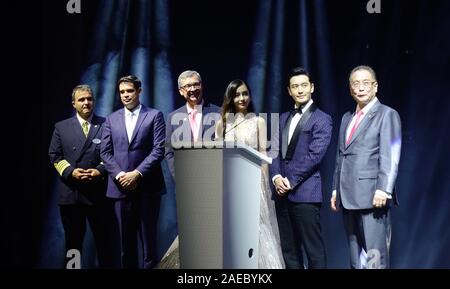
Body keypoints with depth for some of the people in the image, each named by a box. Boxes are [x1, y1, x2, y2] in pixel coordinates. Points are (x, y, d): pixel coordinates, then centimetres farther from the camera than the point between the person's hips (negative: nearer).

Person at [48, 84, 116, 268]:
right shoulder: (61, 127, 11)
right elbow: (55, 156, 6)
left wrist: (100, 171, -14)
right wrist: (70, 171, -10)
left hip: (99, 192, -1)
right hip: (70, 193, 1)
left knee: (104, 238, 5)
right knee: (73, 240, 10)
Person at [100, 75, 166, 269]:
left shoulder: (154, 116, 2)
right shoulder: (112, 119, 13)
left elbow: (158, 149, -6)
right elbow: (105, 152, 8)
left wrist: (137, 173, -13)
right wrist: (119, 174, -7)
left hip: (147, 186, -3)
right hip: (121, 186, 3)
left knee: (148, 236, 1)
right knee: (126, 238, 8)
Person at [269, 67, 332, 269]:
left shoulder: (322, 119, -1)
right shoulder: (283, 118, 19)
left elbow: (314, 155, -11)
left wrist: (290, 181, -12)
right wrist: (276, 177, -5)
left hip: (305, 193, -6)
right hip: (282, 193, 6)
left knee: (314, 249, -5)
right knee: (289, 249, 9)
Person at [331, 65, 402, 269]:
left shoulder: (387, 115, 0)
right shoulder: (347, 118, 22)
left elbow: (390, 157, -9)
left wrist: (383, 190, -18)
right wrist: (336, 189, 17)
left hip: (373, 197, -7)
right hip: (348, 198, 7)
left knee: (375, 256, -9)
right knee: (356, 258, 7)